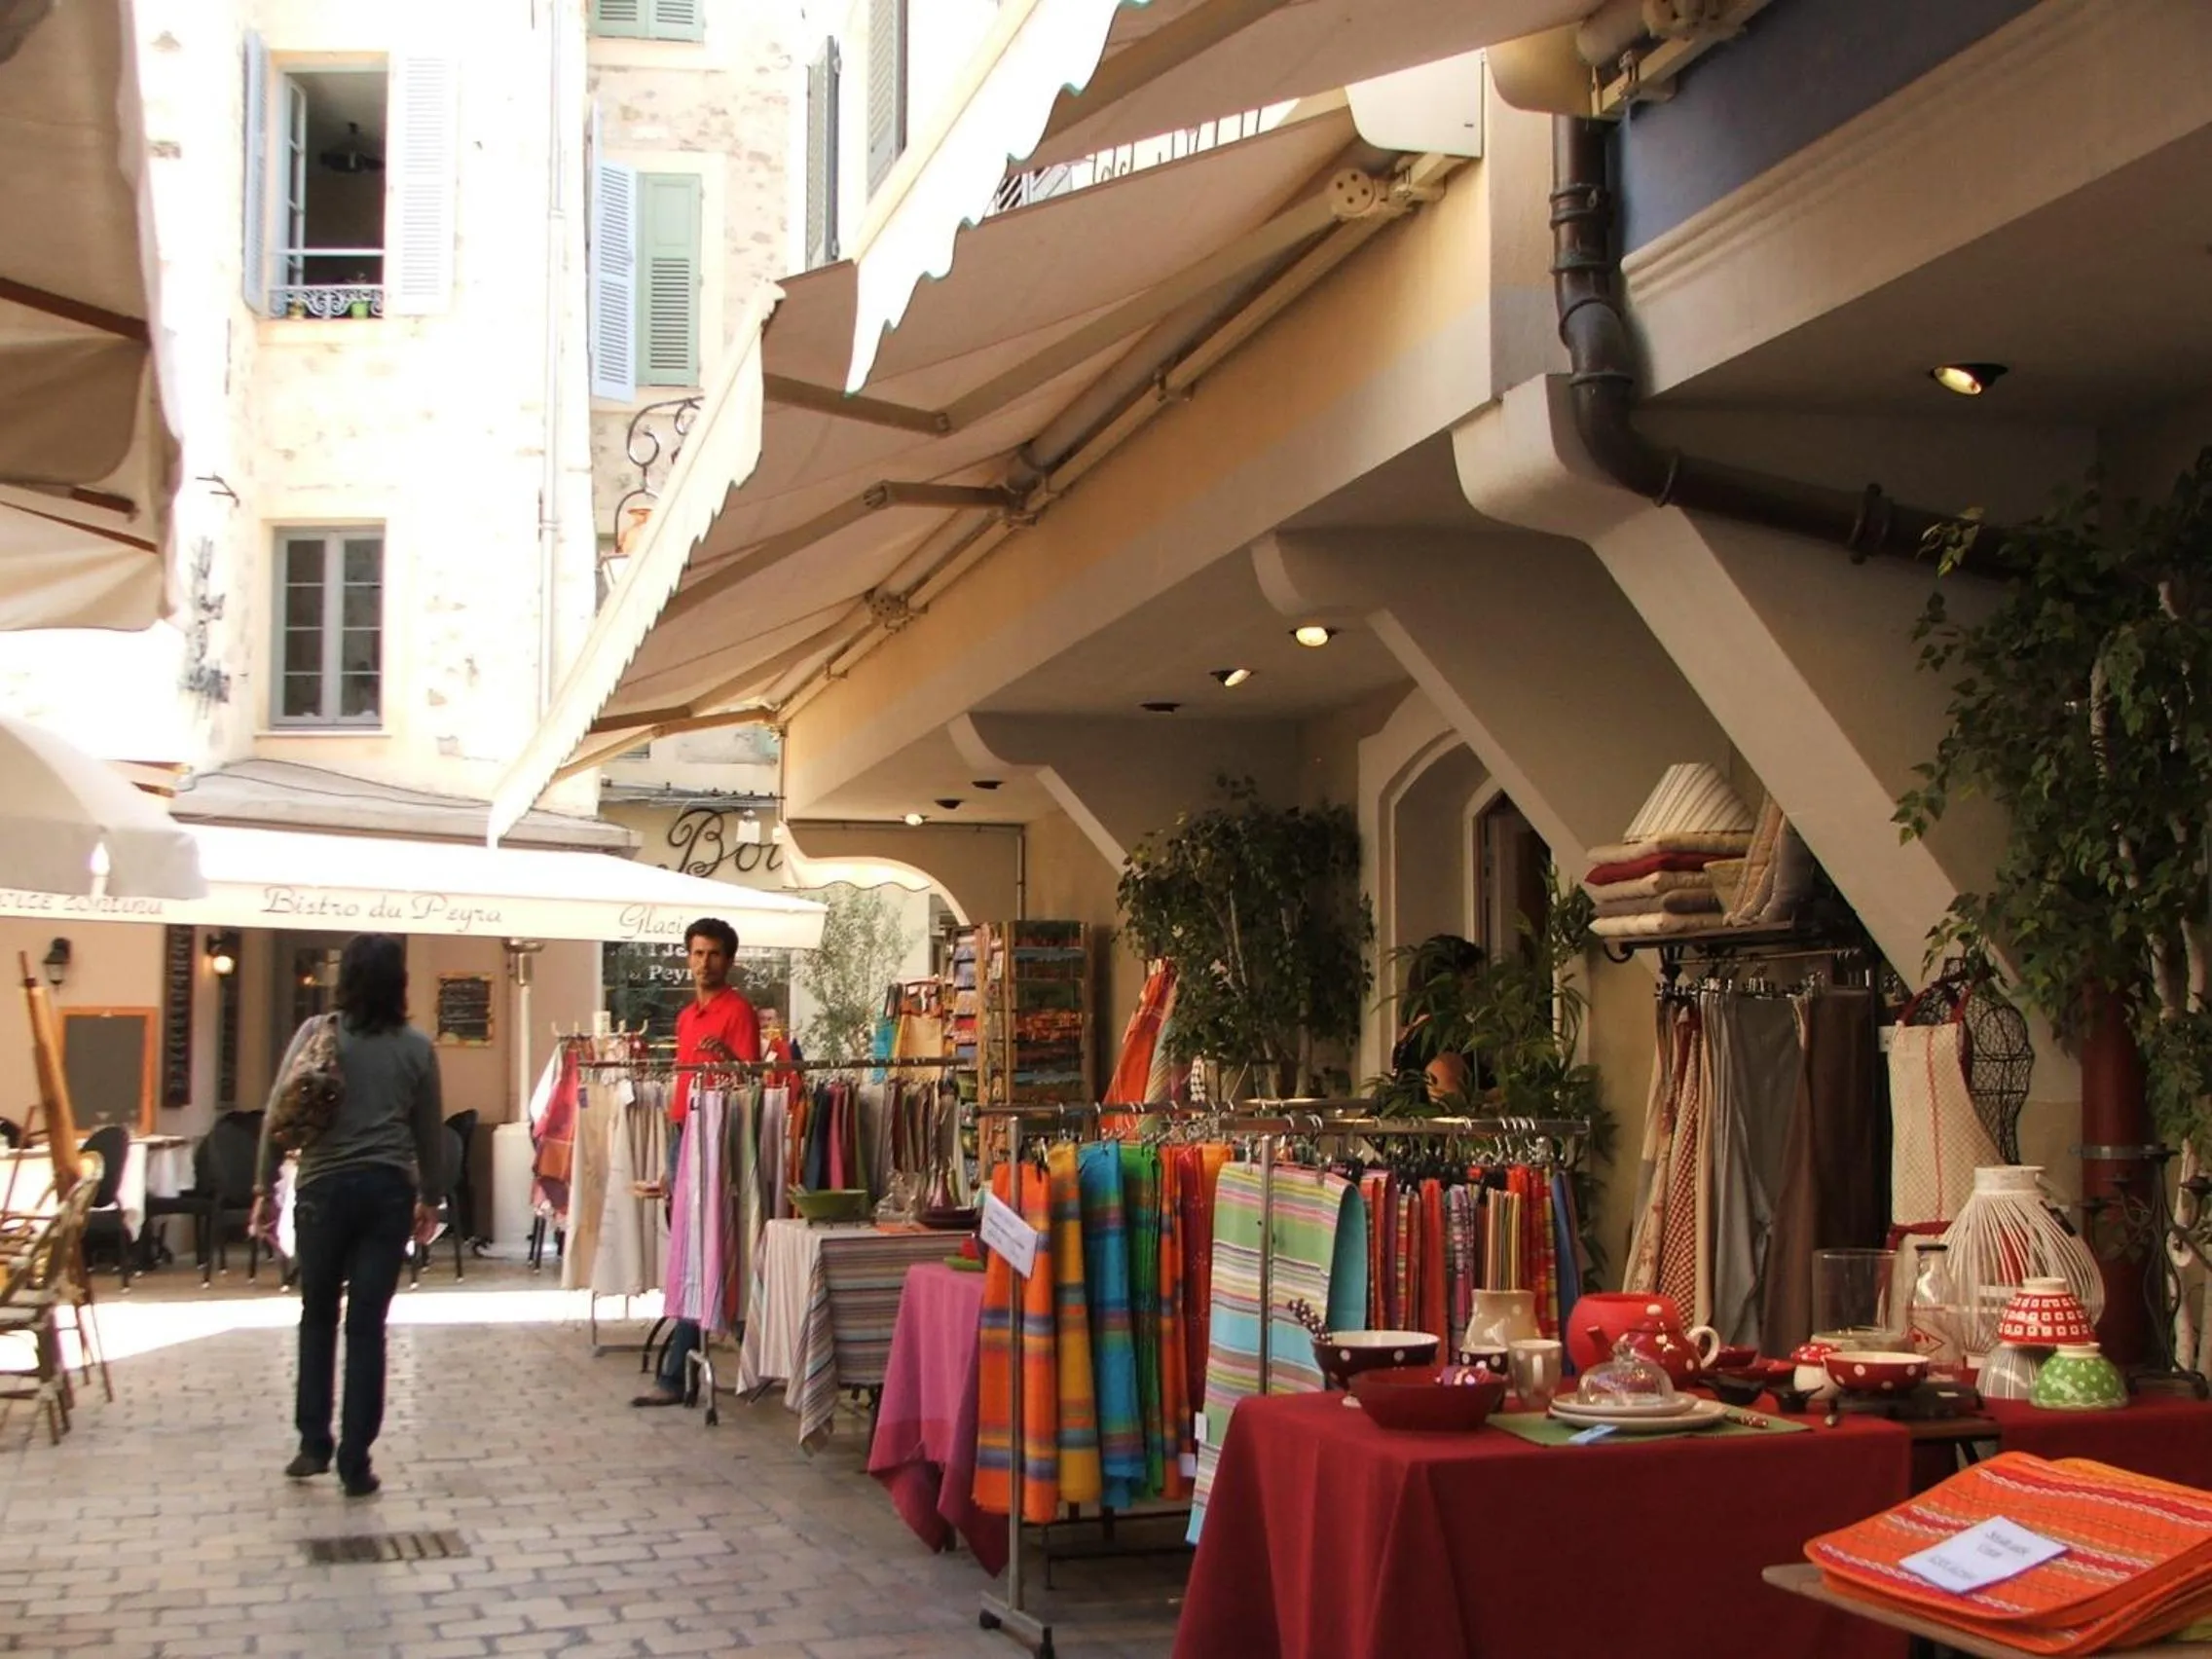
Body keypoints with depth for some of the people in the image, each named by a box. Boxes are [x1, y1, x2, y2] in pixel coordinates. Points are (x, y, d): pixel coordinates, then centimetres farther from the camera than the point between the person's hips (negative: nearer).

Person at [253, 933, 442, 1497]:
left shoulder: (318, 1034, -2)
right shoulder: (417, 1047, 3)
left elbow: (280, 1113, -4)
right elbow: (430, 1131, 9)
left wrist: (264, 1187, 3)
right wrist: (430, 1197, 20)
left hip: (325, 1186, -1)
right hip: (388, 1190, 1)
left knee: (318, 1315, 17)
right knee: (367, 1326, 3)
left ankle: (313, 1443, 15)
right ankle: (355, 1464, 5)